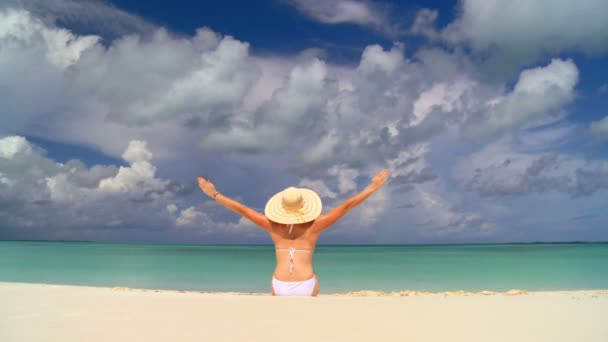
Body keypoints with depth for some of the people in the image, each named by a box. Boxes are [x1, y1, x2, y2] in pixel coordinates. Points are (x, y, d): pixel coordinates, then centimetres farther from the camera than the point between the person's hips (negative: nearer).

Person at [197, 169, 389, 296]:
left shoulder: (274, 226, 2)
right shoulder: (313, 226, -2)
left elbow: (241, 209, 5)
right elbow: (346, 207, -1)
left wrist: (214, 194, 13)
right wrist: (372, 188, 2)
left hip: (280, 286, 1)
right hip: (306, 286, -1)